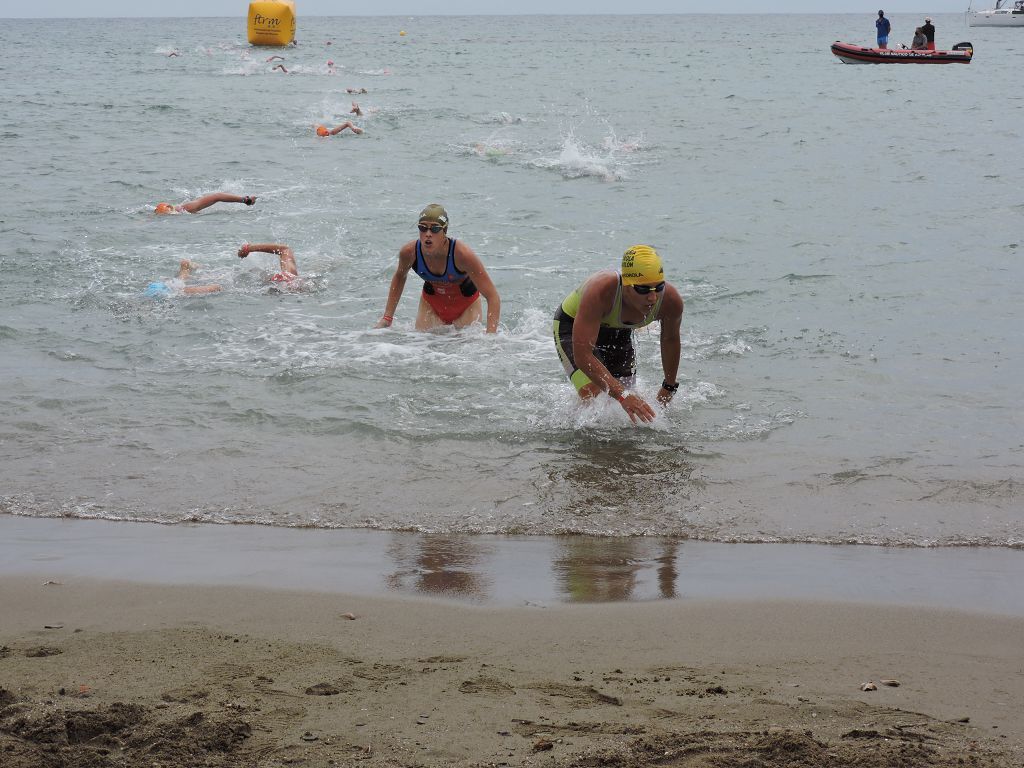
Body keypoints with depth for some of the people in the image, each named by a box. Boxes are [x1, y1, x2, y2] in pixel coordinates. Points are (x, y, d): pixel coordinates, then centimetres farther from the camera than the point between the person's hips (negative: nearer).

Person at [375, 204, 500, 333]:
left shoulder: (462, 253, -36)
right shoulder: (409, 252, -26)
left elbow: (493, 296, -33)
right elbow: (399, 277, 1)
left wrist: (490, 336, -44)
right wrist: (387, 318, -2)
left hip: (466, 304, -2)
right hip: (431, 303, 2)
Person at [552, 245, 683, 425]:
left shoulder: (671, 300, -29)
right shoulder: (600, 291, -44)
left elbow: (670, 340, -4)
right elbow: (582, 355, -46)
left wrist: (669, 387, 7)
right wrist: (622, 395, -53)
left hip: (619, 332, 5)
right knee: (593, 392, -26)